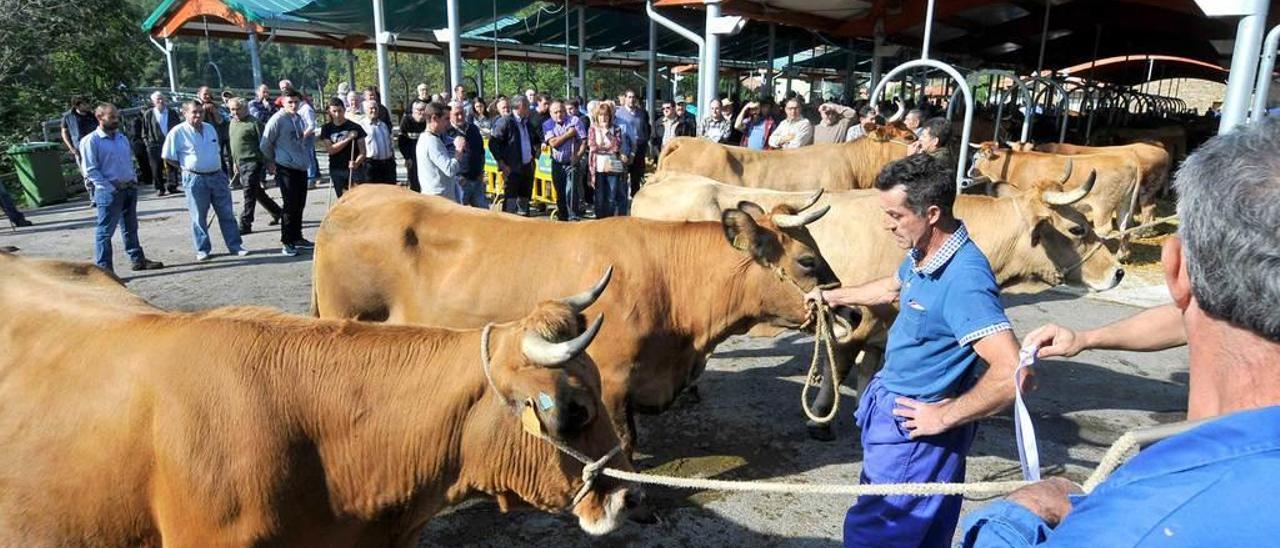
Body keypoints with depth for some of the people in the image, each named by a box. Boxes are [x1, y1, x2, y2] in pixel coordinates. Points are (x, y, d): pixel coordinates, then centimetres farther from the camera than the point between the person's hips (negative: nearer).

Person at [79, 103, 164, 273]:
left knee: (130, 227, 17)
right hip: (108, 192, -7)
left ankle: (138, 259, 28)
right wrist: (110, 187, -16)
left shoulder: (122, 138, 13)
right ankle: (103, 268, 3)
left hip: (129, 188, 7)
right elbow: (90, 170, -12)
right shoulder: (91, 141, -9)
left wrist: (133, 180, 8)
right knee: (105, 231, -2)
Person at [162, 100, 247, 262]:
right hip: (195, 179, -4)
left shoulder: (210, 129, 9)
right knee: (199, 217, 4)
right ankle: (202, 250, 15)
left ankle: (235, 245, 13)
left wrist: (218, 168, 10)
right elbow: (169, 158, -6)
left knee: (227, 214, 6)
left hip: (217, 176, 5)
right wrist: (188, 168, -2)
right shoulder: (178, 132, -8)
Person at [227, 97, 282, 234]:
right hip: (241, 164, 9)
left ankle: (245, 224, -7)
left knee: (249, 193, -9)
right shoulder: (232, 123, 15)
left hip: (253, 163, -9)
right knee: (257, 192, 16)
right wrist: (235, 162, 23)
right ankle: (277, 213, 31)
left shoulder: (254, 123, -11)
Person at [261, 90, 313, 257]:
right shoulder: (277, 119, -11)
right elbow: (265, 144, -6)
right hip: (286, 168, -7)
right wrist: (271, 162, 5)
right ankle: (286, 242, 4)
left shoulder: (299, 118, 11)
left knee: (299, 205, 14)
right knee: (289, 205, -4)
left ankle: (297, 238, 25)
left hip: (301, 167, 7)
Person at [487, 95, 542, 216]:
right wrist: (502, 164, -17)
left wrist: (535, 153, 12)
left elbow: (537, 140, 29)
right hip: (512, 169, -7)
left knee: (525, 200, 15)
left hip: (528, 167, 7)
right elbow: (493, 143, -15)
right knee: (510, 202, -7)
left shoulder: (528, 123, 13)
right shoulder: (504, 122, -11)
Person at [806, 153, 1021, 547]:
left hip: (915, 428, -9)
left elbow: (1012, 372, -34)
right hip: (894, 411, 9)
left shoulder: (963, 279, -29)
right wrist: (833, 296, 34)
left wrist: (945, 417, -24)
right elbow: (894, 287, 26)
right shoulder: (924, 254, 1)